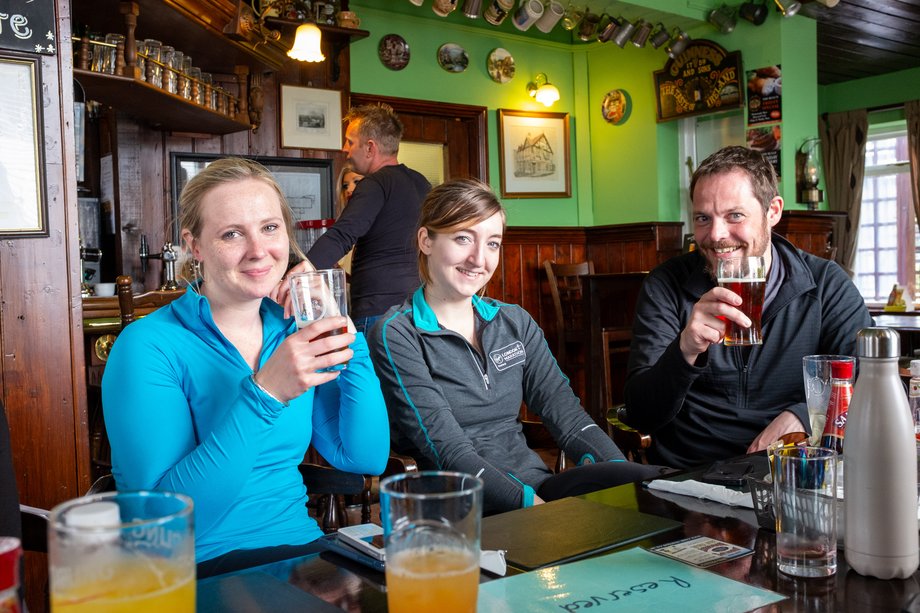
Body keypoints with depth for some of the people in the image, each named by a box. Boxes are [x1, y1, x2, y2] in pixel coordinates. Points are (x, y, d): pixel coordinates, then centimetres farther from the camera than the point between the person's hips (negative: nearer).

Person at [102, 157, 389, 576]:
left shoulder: (292, 332, 4)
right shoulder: (147, 346, -12)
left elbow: (367, 459, -1)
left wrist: (347, 341, -11)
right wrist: (264, 394, -30)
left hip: (302, 547, 6)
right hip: (203, 571, -6)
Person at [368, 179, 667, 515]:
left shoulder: (516, 322, 14)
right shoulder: (395, 336, -5)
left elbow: (563, 408, 5)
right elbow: (448, 451, -14)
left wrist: (620, 470, -13)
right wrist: (531, 503, -25)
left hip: (538, 484, 6)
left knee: (653, 483, -24)